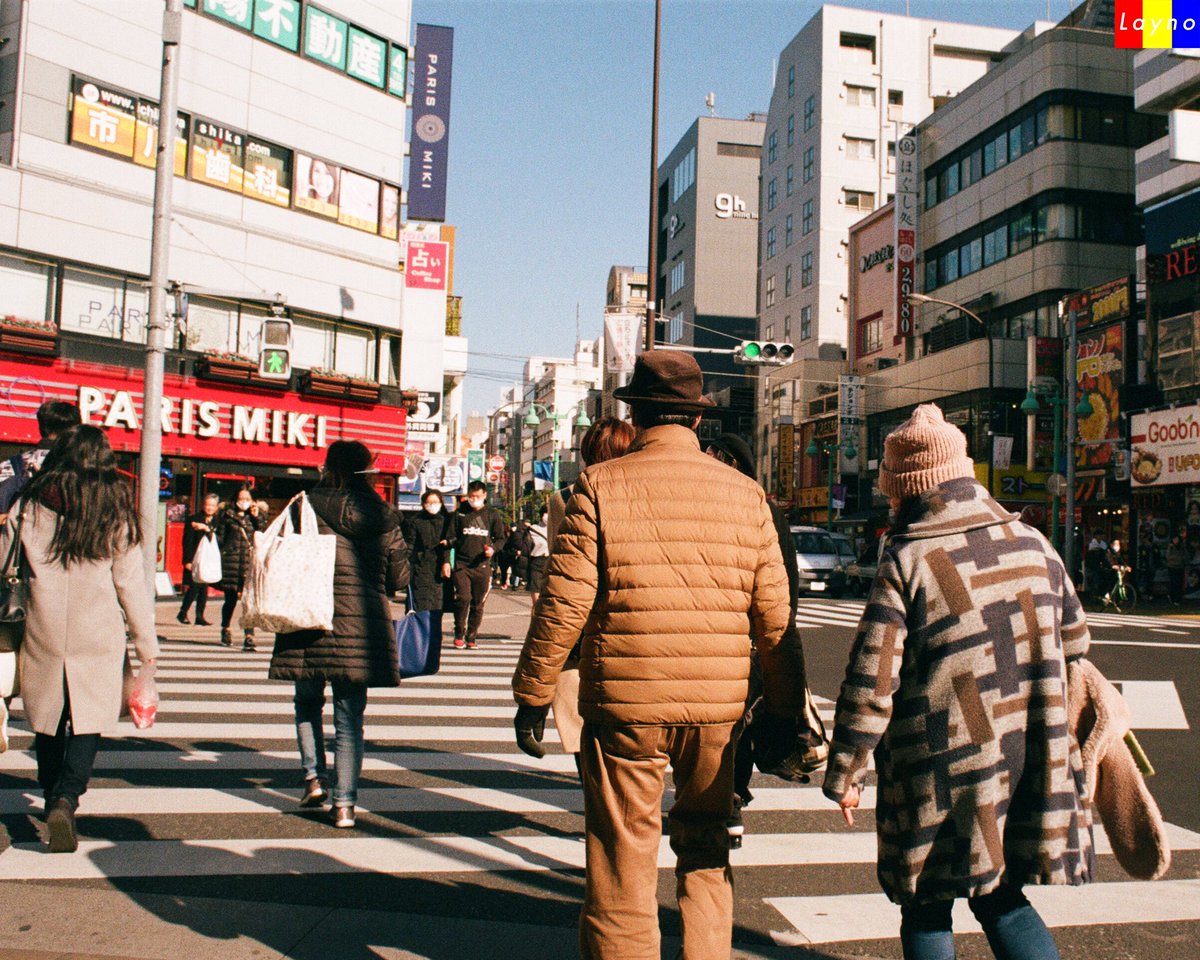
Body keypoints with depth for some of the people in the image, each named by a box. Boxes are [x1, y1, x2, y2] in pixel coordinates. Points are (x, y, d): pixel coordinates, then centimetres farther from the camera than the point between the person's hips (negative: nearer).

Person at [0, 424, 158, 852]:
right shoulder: (116, 510, -3)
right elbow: (130, 581, -1)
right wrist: (146, 640, 7)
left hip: (43, 632, 2)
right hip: (98, 637, -2)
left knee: (47, 720, 17)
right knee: (88, 721, 3)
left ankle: (53, 798, 29)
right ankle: (65, 799, -16)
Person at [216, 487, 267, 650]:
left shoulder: (256, 517, 13)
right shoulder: (227, 516, 8)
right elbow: (219, 538, 6)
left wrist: (257, 517, -3)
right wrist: (219, 558, -2)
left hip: (250, 562, 1)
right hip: (230, 561, -1)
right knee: (230, 599, 9)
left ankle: (248, 636, -10)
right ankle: (225, 629, 33)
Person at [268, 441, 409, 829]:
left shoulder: (309, 506, -4)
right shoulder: (384, 519, 2)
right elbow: (400, 577, 7)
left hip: (312, 618, -1)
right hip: (363, 625, 1)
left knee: (307, 702, 22)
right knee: (349, 717, 7)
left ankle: (314, 777, 11)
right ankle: (344, 803, 5)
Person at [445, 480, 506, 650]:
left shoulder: (492, 515, 9)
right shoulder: (459, 513, 7)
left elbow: (500, 538, 13)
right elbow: (451, 538, 7)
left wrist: (493, 548, -8)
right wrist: (446, 561, -1)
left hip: (482, 566, 1)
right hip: (461, 564, -1)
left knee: (478, 603, 4)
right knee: (462, 598, -15)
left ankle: (471, 637, 15)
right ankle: (459, 633, 3)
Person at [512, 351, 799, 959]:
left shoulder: (600, 487, -5)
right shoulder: (745, 494, 3)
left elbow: (563, 604, -8)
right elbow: (773, 613, 4)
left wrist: (532, 696, 1)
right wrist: (786, 707, 14)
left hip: (624, 705, -3)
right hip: (718, 705, 3)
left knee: (622, 865, 9)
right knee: (705, 853, 20)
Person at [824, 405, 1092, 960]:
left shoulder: (906, 561, -12)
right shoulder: (1033, 545, 3)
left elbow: (871, 684, -14)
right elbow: (1074, 644, 15)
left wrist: (843, 777, -4)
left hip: (939, 773, -5)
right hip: (1027, 766, 5)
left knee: (927, 909, 13)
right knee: (1001, 899, 20)